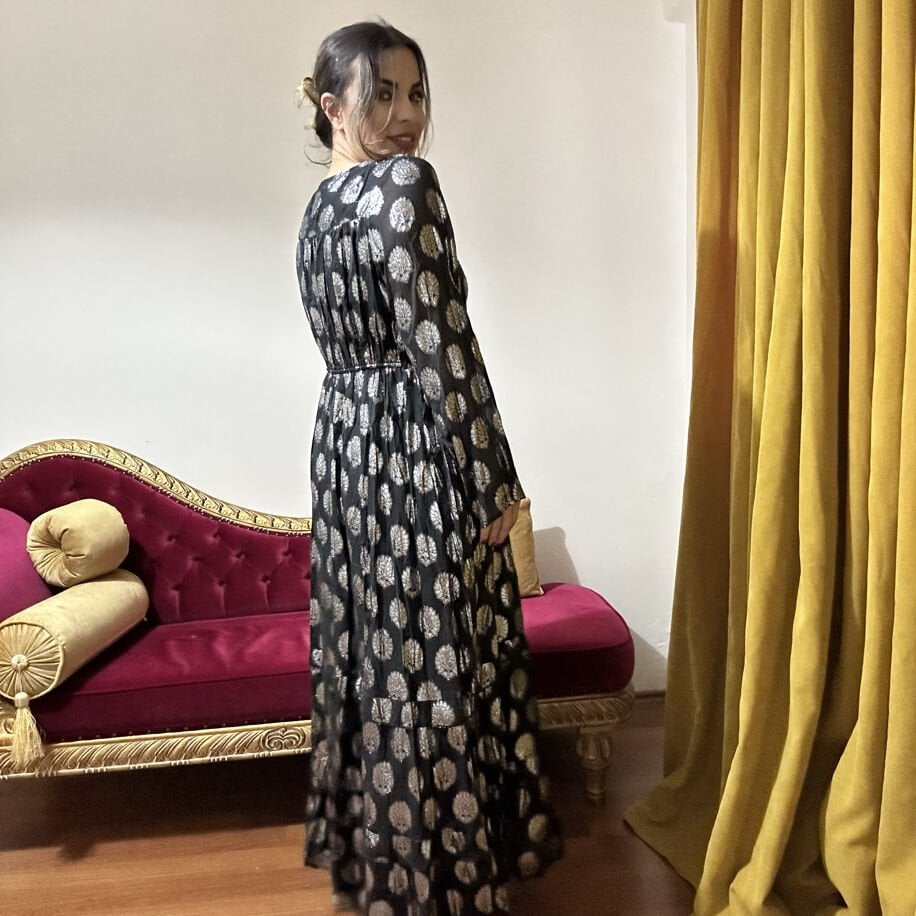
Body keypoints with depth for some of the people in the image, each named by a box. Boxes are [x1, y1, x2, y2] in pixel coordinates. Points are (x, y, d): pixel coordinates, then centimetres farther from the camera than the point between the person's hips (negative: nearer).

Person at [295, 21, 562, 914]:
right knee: (434, 663, 2)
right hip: (415, 450, -9)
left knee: (371, 649, 18)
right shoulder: (402, 183, -15)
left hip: (345, 437, 9)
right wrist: (494, 482, -14)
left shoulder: (319, 204, 13)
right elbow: (440, 346, -20)